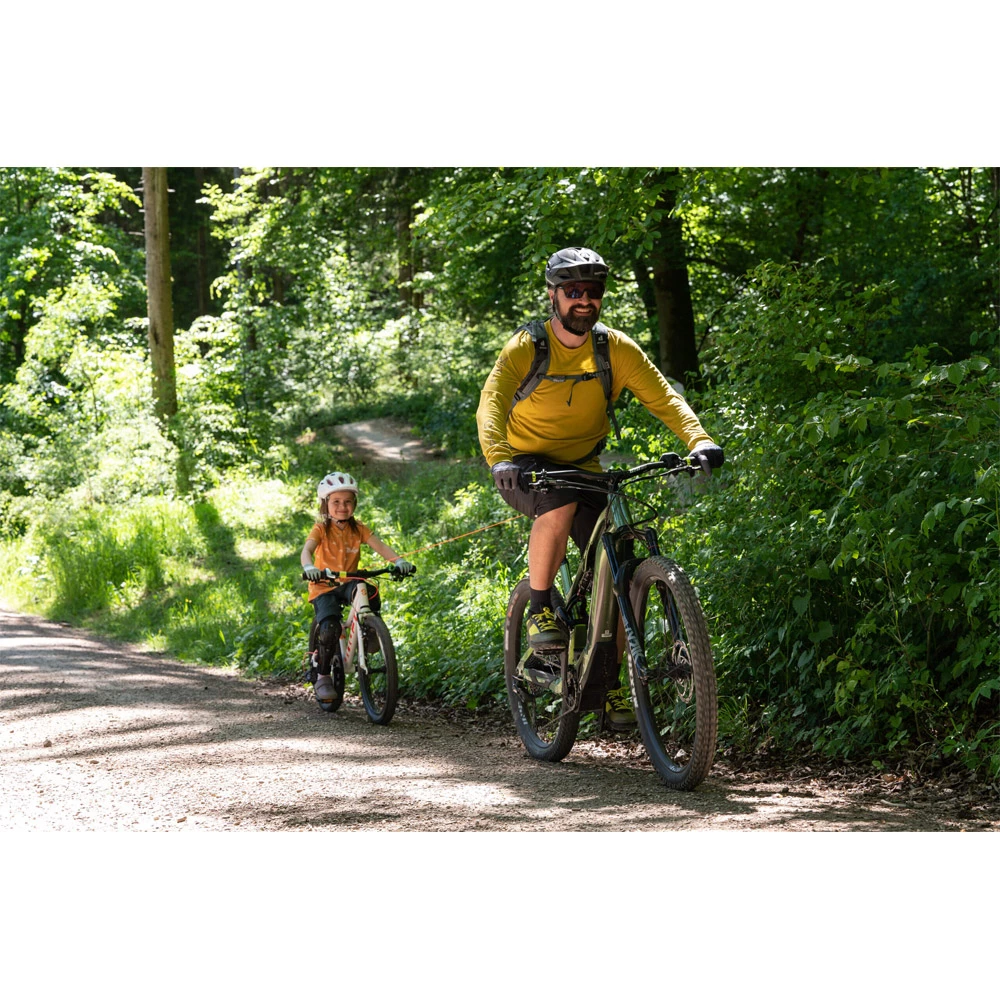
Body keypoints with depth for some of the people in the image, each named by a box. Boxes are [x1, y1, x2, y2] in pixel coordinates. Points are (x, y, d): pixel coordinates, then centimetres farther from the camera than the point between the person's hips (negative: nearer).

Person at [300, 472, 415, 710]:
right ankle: (322, 677, -6)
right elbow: (307, 549, -24)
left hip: (347, 584, 2)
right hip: (323, 587, -2)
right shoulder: (321, 529, -7)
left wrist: (398, 561, -33)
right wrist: (309, 567, -48)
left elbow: (378, 545, -13)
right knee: (329, 627, -25)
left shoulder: (358, 529, 1)